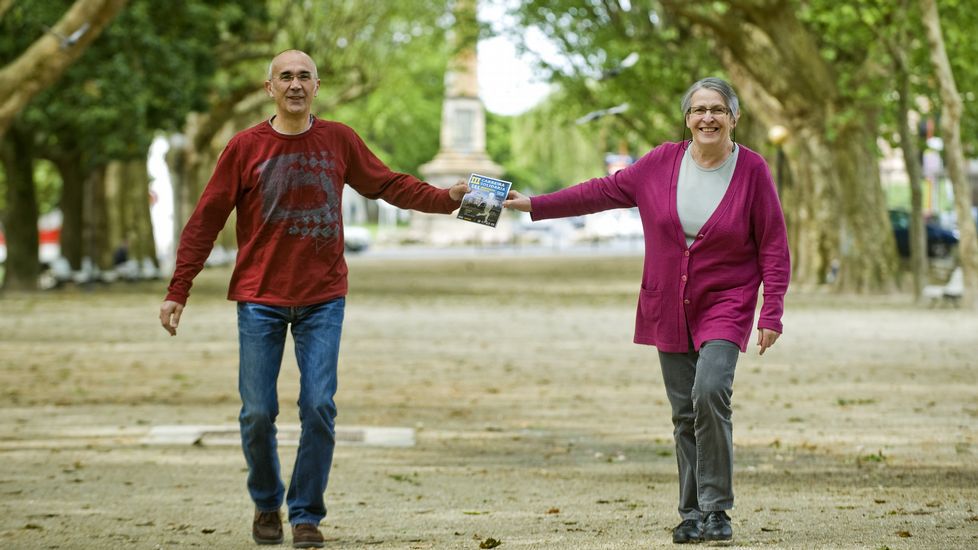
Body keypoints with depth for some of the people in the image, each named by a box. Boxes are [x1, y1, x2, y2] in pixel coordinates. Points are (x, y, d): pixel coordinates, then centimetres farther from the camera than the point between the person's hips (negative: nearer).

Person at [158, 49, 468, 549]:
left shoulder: (338, 141, 3)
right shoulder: (246, 147, -2)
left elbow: (388, 185, 12)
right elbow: (205, 221, -2)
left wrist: (446, 198, -2)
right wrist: (178, 291, -5)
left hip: (323, 300, 1)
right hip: (260, 298, -1)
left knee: (319, 408, -7)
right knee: (258, 413, 1)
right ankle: (266, 504, 24)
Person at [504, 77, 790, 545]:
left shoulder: (752, 170, -6)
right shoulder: (662, 163, 1)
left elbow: (773, 248, -4)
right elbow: (605, 191, 7)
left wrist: (771, 314, -10)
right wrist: (534, 205, 5)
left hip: (725, 307, -3)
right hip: (669, 310, 3)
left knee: (710, 393, -22)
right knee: (684, 413, 5)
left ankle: (716, 510, -11)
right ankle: (692, 514, 13)